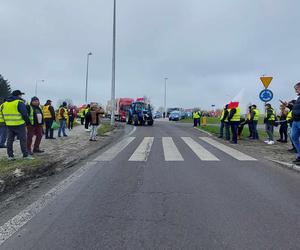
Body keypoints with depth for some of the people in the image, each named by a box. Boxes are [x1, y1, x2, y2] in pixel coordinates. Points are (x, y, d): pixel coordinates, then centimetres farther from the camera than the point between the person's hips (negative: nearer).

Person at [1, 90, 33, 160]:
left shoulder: (5, 103, 13)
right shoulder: (20, 102, -9)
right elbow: (24, 114, -12)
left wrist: (7, 122, 21)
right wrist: (27, 122, -1)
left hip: (9, 125, 7)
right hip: (19, 125, -7)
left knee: (10, 140, 10)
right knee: (23, 139, -1)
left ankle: (10, 156, 13)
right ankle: (25, 155, 1)